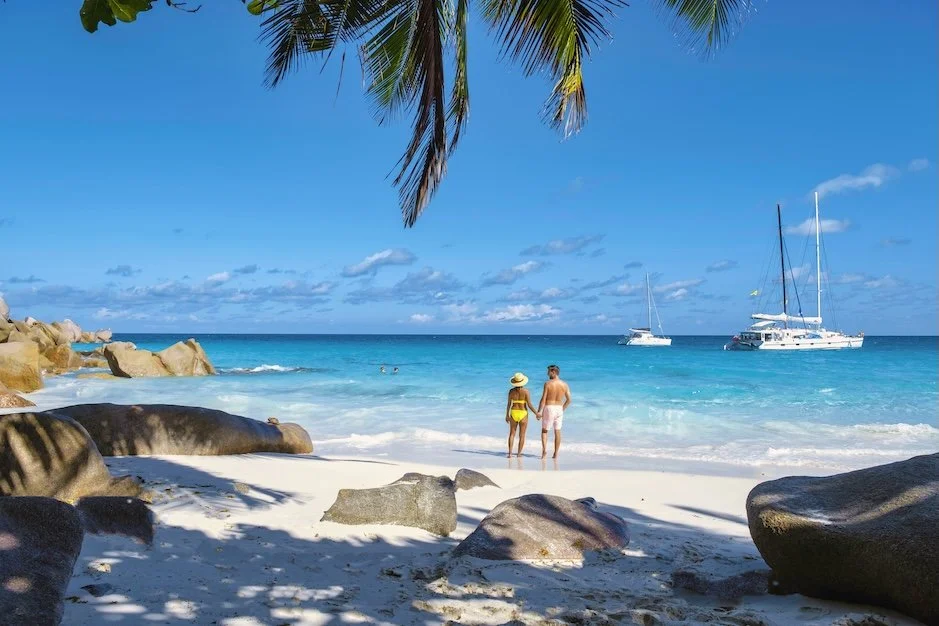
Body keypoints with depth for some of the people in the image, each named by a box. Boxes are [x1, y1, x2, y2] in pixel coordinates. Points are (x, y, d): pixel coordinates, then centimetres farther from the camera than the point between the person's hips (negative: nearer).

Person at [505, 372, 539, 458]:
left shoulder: (511, 391, -3)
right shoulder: (526, 391, -11)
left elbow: (508, 404, 0)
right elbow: (529, 405, -13)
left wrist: (507, 415, 11)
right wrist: (537, 414, -2)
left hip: (513, 413, 2)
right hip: (523, 414, -2)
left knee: (512, 434, 11)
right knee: (522, 435, 10)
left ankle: (510, 453, 3)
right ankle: (519, 453, 12)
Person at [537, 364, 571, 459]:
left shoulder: (548, 383, -10)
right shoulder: (564, 384, 2)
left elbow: (543, 399, -12)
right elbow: (569, 400, 3)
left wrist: (539, 411, -9)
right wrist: (562, 409, 15)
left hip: (549, 408, -4)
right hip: (559, 409, 4)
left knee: (544, 430, 10)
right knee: (557, 432, 9)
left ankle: (544, 450, -7)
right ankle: (556, 454, 11)